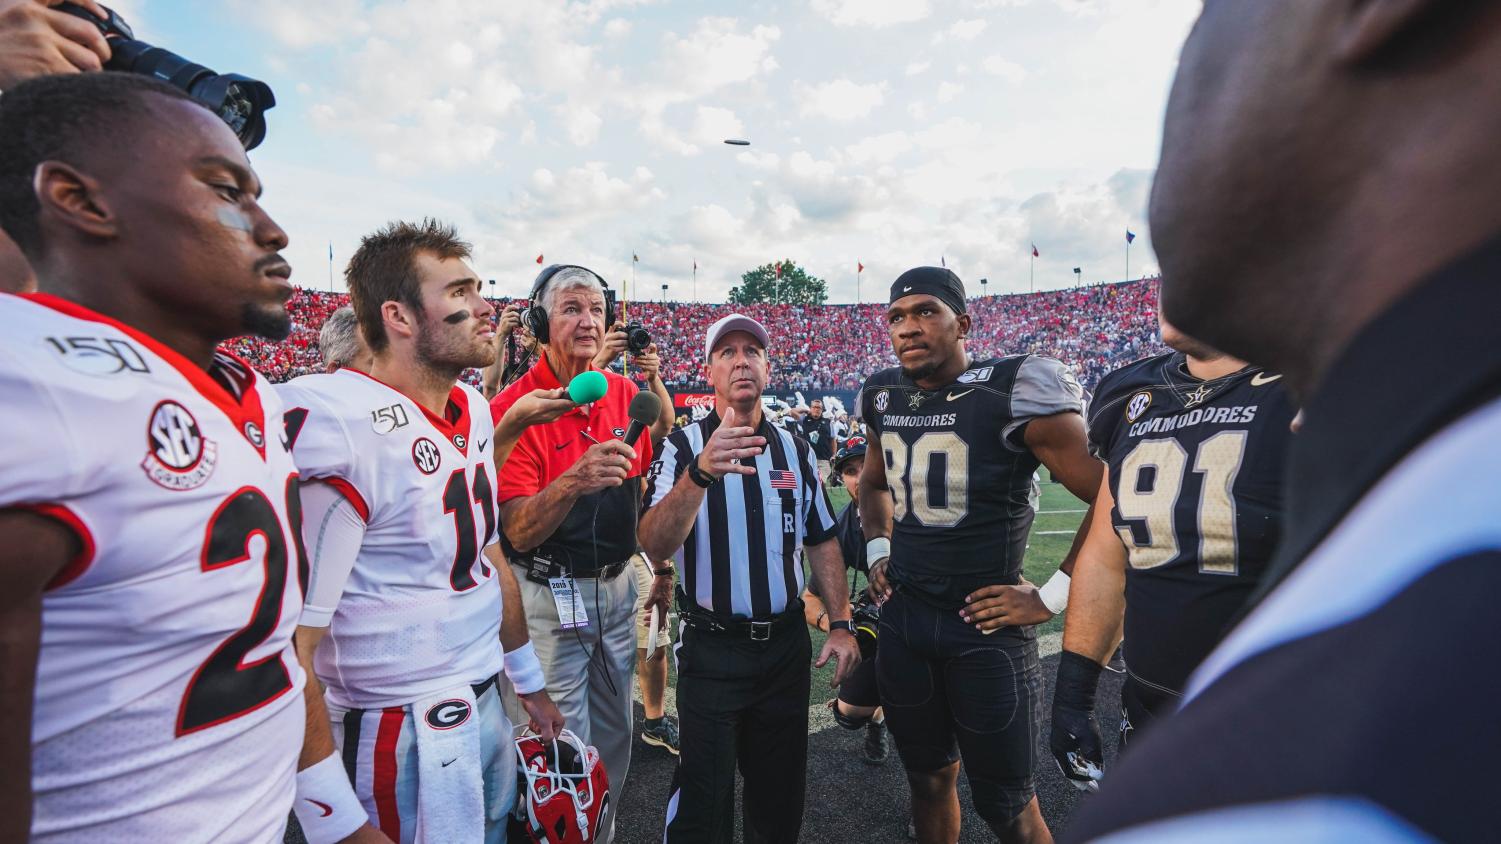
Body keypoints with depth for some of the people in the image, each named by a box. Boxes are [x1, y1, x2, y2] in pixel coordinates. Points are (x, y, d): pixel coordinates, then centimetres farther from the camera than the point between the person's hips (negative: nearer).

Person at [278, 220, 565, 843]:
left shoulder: (474, 408, 3)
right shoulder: (341, 428, -23)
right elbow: (293, 643, -22)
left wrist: (529, 682, 16)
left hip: (485, 705, 8)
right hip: (401, 735, -7)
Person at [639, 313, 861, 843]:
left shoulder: (796, 450, 3)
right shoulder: (683, 447, -10)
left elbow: (822, 541, 10)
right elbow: (655, 546, -25)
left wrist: (840, 623, 2)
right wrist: (700, 471, -41)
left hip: (787, 644, 4)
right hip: (711, 647, -4)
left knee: (781, 792, 20)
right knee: (703, 801, 9)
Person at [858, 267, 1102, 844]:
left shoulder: (1016, 392, -16)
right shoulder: (882, 396, 4)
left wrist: (1052, 595, -13)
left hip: (985, 625, -5)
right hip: (902, 618, 6)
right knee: (928, 779, 23)